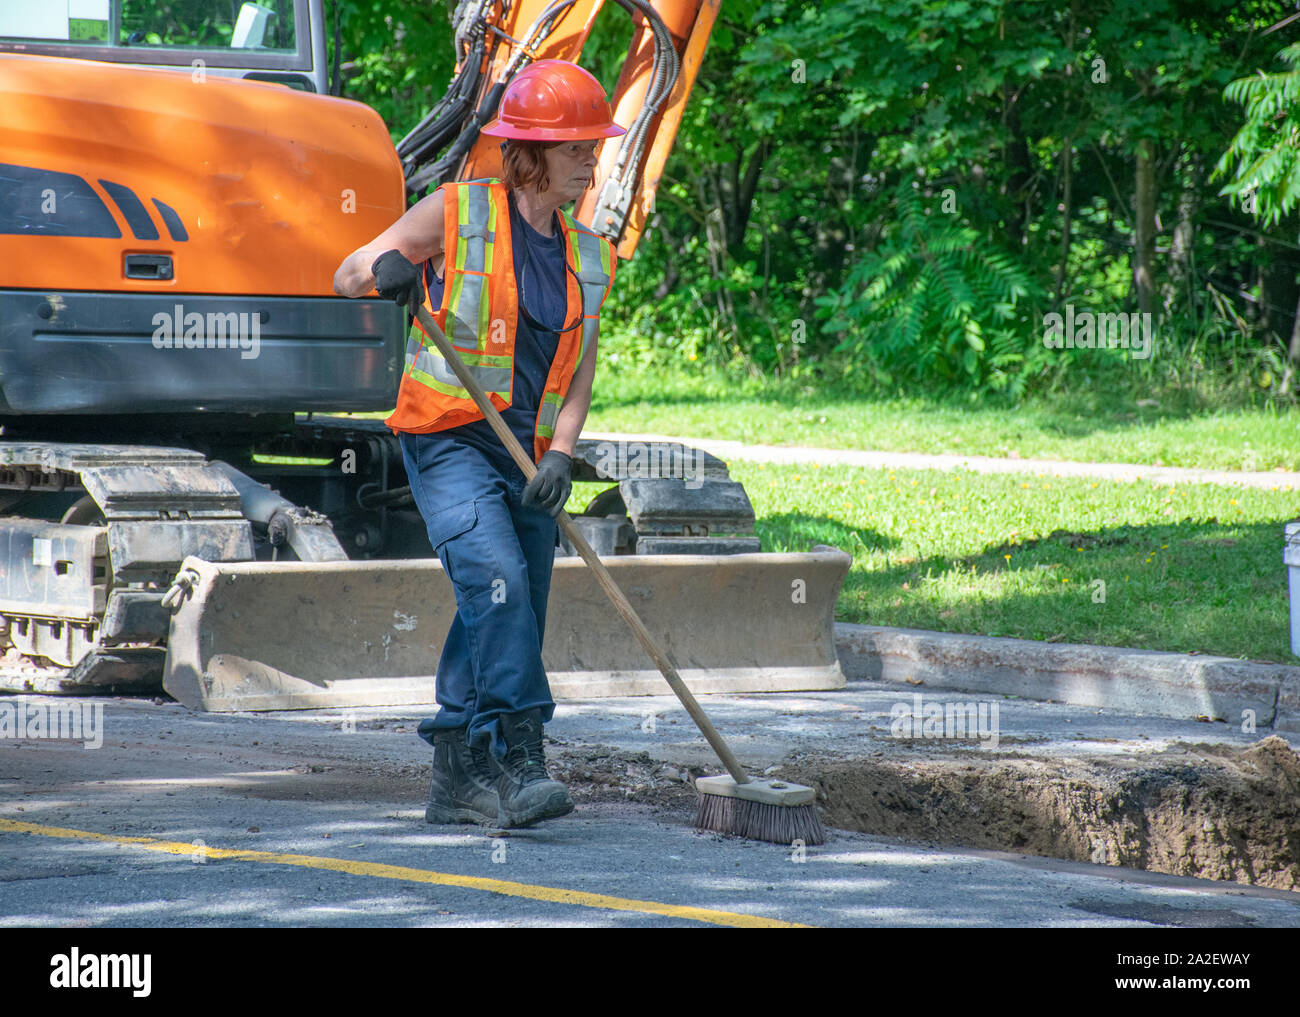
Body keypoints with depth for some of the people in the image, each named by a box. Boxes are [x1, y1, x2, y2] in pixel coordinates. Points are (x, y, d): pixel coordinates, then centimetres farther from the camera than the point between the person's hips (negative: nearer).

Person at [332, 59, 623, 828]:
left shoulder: (588, 258, 11)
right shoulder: (458, 214, -3)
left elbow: (578, 374, 10)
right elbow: (347, 277, 3)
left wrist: (561, 455, -8)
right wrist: (388, 271, -21)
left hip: (527, 455, 6)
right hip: (451, 440, -6)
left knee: (511, 620, 6)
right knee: (498, 582, -24)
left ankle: (459, 780, 18)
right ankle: (518, 764, -30)